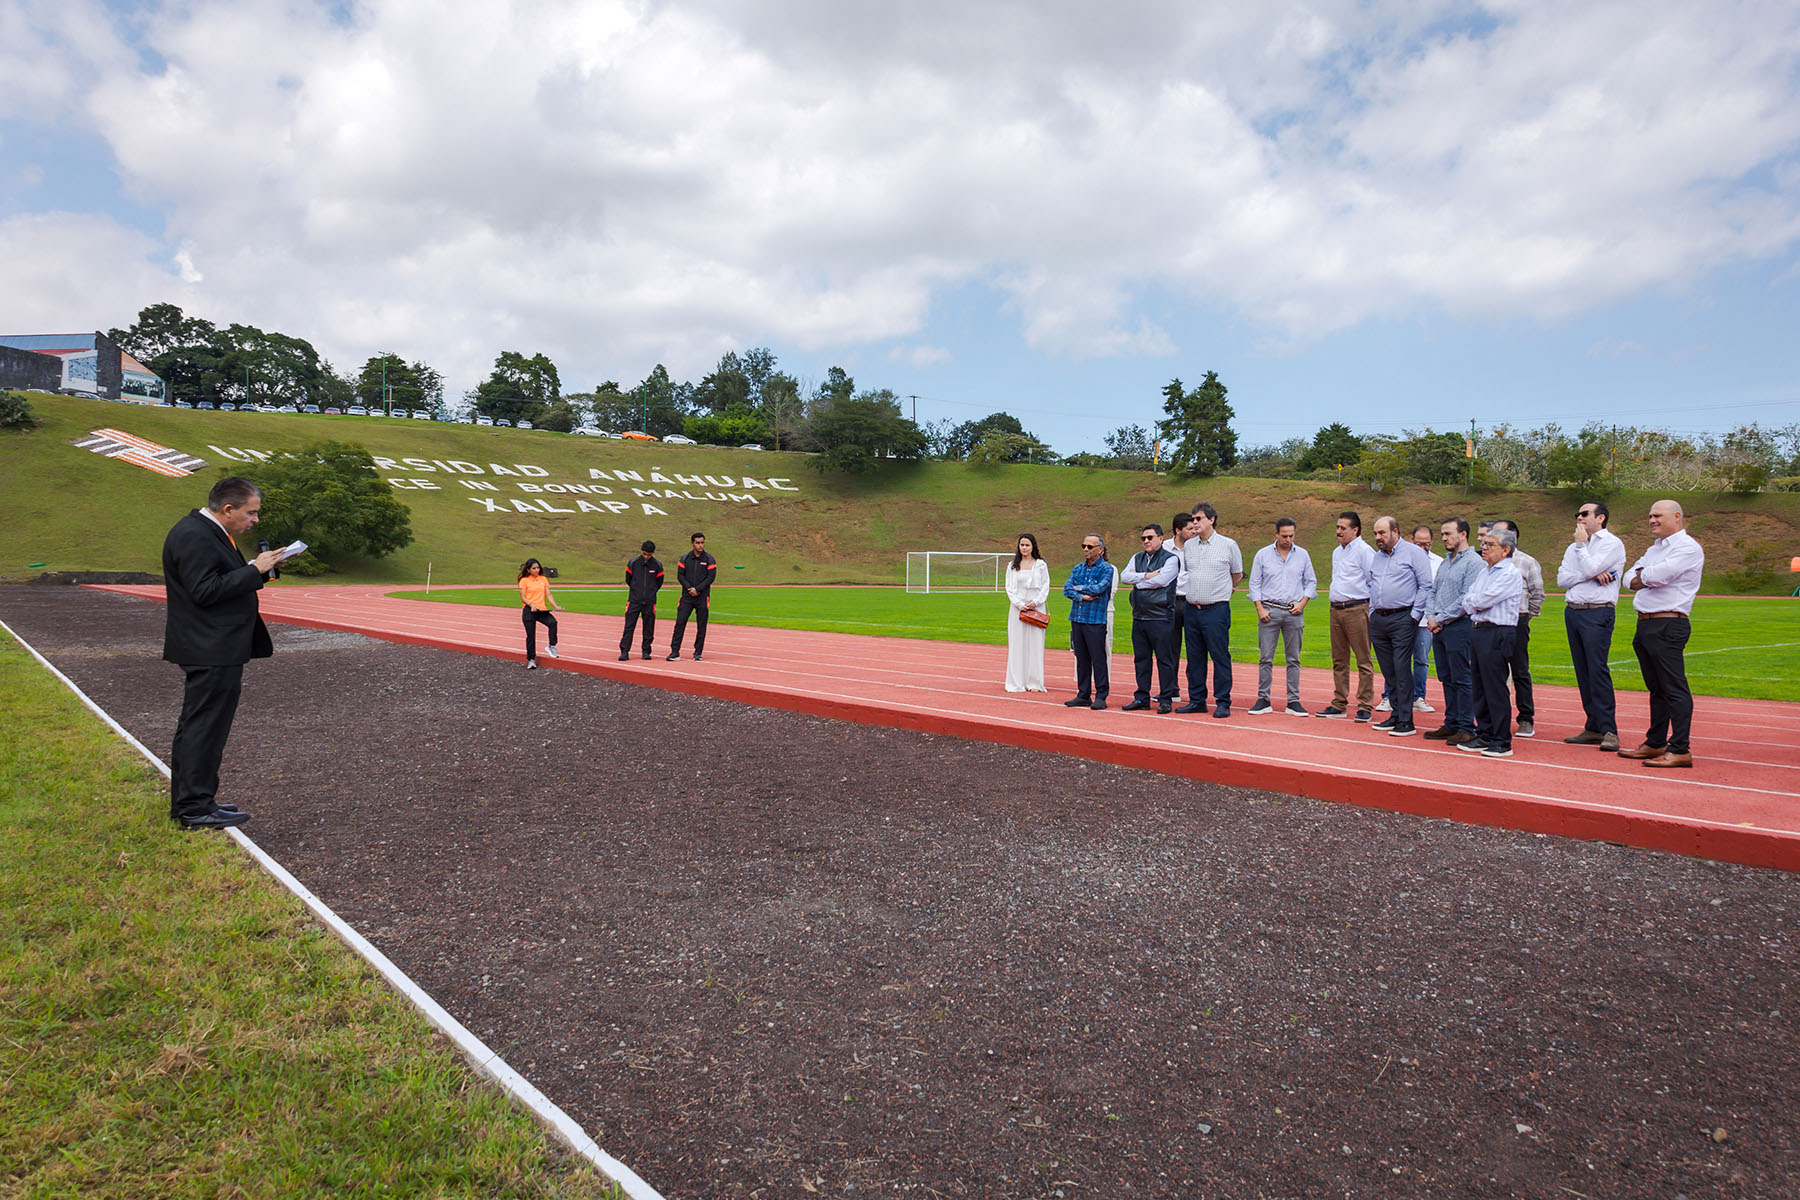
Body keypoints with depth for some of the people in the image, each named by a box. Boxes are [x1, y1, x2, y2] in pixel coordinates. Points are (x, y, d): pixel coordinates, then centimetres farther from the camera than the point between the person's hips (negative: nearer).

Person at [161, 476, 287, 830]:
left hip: (212, 650, 11)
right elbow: (204, 591, -23)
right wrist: (254, 570, -20)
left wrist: (257, 568, 6)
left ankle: (185, 802, 26)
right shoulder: (193, 536, -17)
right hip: (211, 652, -11)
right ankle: (197, 807, 0)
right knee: (205, 726, -6)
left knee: (195, 726, 16)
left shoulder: (208, 532, 16)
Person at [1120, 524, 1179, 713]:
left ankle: (1165, 699, 4)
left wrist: (1136, 580, -4)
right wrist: (1146, 576, -11)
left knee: (1163, 659, -2)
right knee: (1141, 658, 10)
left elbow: (1160, 581, -17)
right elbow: (1124, 576, 1)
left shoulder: (1170, 559, -2)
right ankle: (1142, 697, 18)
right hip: (1139, 617, 6)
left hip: (1160, 617, -6)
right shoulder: (1137, 558, 16)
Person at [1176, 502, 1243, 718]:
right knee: (1194, 657, 9)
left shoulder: (1228, 545, -1)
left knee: (1220, 657, -4)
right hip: (1192, 609, 5)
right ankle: (1196, 700, 17)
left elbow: (1237, 574, 11)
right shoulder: (1188, 545, 10)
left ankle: (1223, 702, 2)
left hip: (1217, 610, -5)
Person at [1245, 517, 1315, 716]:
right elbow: (1254, 584, 4)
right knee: (1265, 658, -2)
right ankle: (1263, 700, 4)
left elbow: (1311, 582, 13)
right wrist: (1260, 609, -5)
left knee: (1294, 659, 4)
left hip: (1294, 612, 1)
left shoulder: (1302, 555, 8)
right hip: (1269, 611, -1)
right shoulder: (1262, 554, 3)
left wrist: (1302, 603, -1)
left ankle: (1293, 702, 8)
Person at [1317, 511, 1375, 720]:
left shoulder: (1364, 551, -8)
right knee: (1339, 660, 11)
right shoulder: (1337, 552, 18)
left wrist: (1370, 608, -10)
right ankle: (1339, 704, 17)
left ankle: (1364, 706, -1)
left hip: (1357, 610, -8)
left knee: (1363, 659, -4)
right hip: (1336, 609, 8)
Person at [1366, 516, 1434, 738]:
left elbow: (1426, 586, -8)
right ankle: (1396, 714, 18)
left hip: (1402, 619, -7)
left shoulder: (1413, 553, -4)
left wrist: (1415, 615, -11)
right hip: (1378, 620, 7)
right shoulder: (1377, 556, 17)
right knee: (1388, 672, 10)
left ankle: (1406, 721, -6)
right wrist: (1372, 613, 14)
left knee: (1402, 671, -9)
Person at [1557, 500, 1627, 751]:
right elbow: (1562, 579, 6)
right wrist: (1592, 575, -8)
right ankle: (1593, 728, 11)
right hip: (1572, 612, 7)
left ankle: (1609, 730, -10)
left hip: (1598, 613, -7)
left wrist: (1581, 544, -2)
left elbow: (1589, 569, -16)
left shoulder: (1612, 543, -2)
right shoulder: (1573, 548, 18)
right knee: (1583, 673, 7)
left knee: (1598, 670, -13)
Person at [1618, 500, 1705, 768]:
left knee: (1674, 689, -8)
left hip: (1668, 626, -9)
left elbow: (1659, 574, -20)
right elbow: (1629, 578, 14)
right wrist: (1640, 579, -8)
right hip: (1645, 625, 9)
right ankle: (1655, 744, 21)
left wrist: (1640, 576, 1)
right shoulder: (1653, 549, 21)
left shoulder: (1687, 547, -7)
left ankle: (1680, 750, -7)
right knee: (1656, 689, 14)